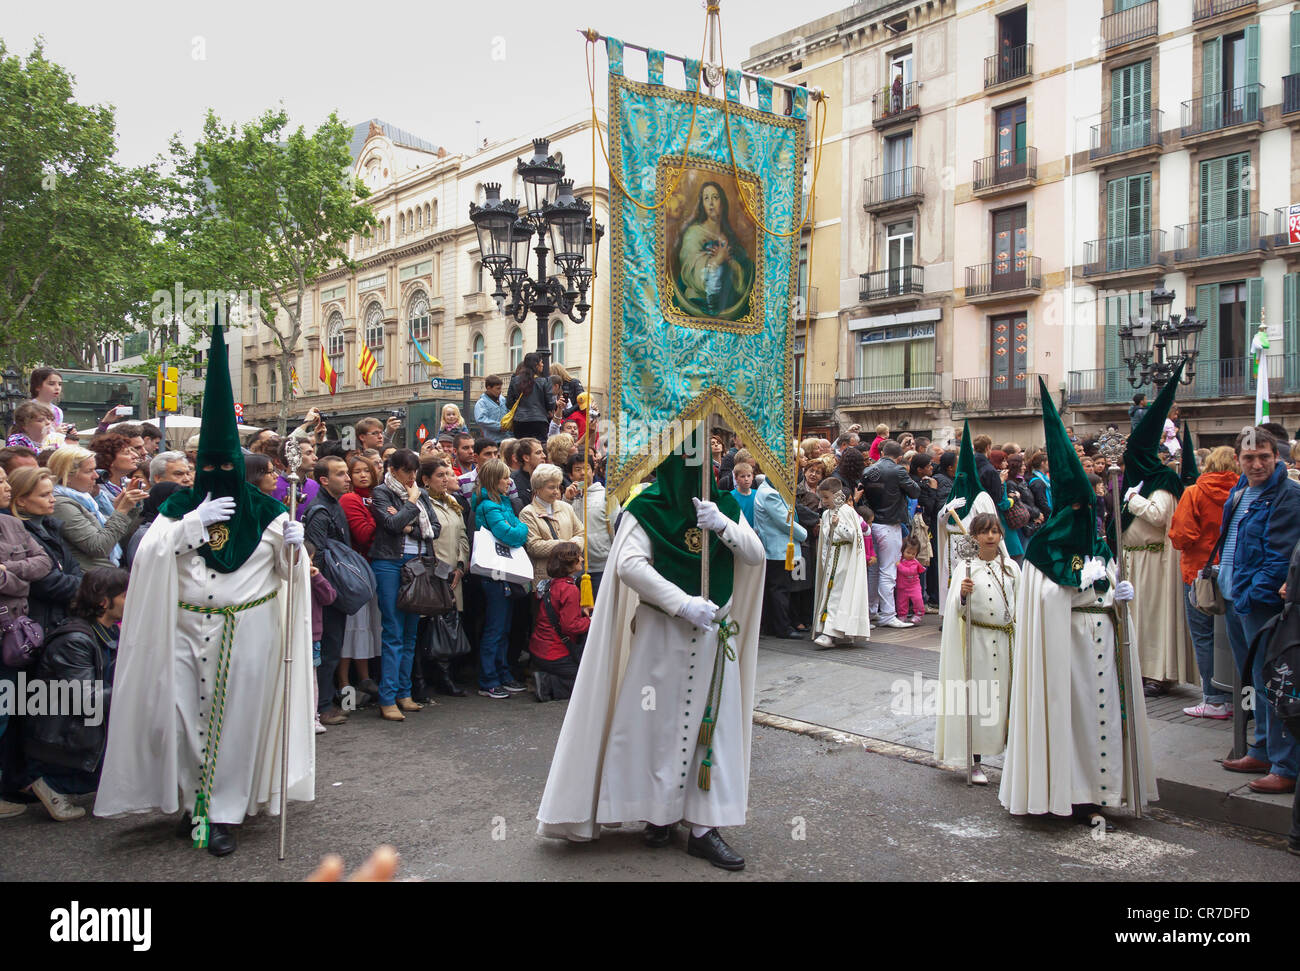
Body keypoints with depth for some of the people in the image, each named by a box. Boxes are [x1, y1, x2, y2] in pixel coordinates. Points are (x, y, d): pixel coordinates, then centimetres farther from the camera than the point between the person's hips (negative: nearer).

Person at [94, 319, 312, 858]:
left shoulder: (263, 510, 3)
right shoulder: (181, 506, 5)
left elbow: (287, 570, 4)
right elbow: (147, 552, -7)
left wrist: (293, 546, -18)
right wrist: (196, 521, -17)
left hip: (248, 631, -1)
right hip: (187, 628, 1)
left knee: (237, 717, 3)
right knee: (182, 712, 0)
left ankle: (224, 813, 14)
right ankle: (195, 798, 22)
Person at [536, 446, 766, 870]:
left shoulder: (724, 506, 5)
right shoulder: (646, 509, -8)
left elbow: (756, 556, -2)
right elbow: (629, 564, -21)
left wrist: (724, 525, -20)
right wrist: (684, 604, -26)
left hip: (716, 633, 4)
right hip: (663, 633, -4)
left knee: (713, 723, 5)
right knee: (661, 722, 3)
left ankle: (704, 826, 14)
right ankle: (659, 813, 21)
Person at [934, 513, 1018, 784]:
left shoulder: (1011, 567, 7)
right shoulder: (965, 567, -1)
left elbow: (1020, 606, 12)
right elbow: (956, 610, -7)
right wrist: (962, 593, -28)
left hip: (1007, 640, 2)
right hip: (977, 641, -2)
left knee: (1007, 696, 2)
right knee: (976, 698, 1)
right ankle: (976, 763, 11)